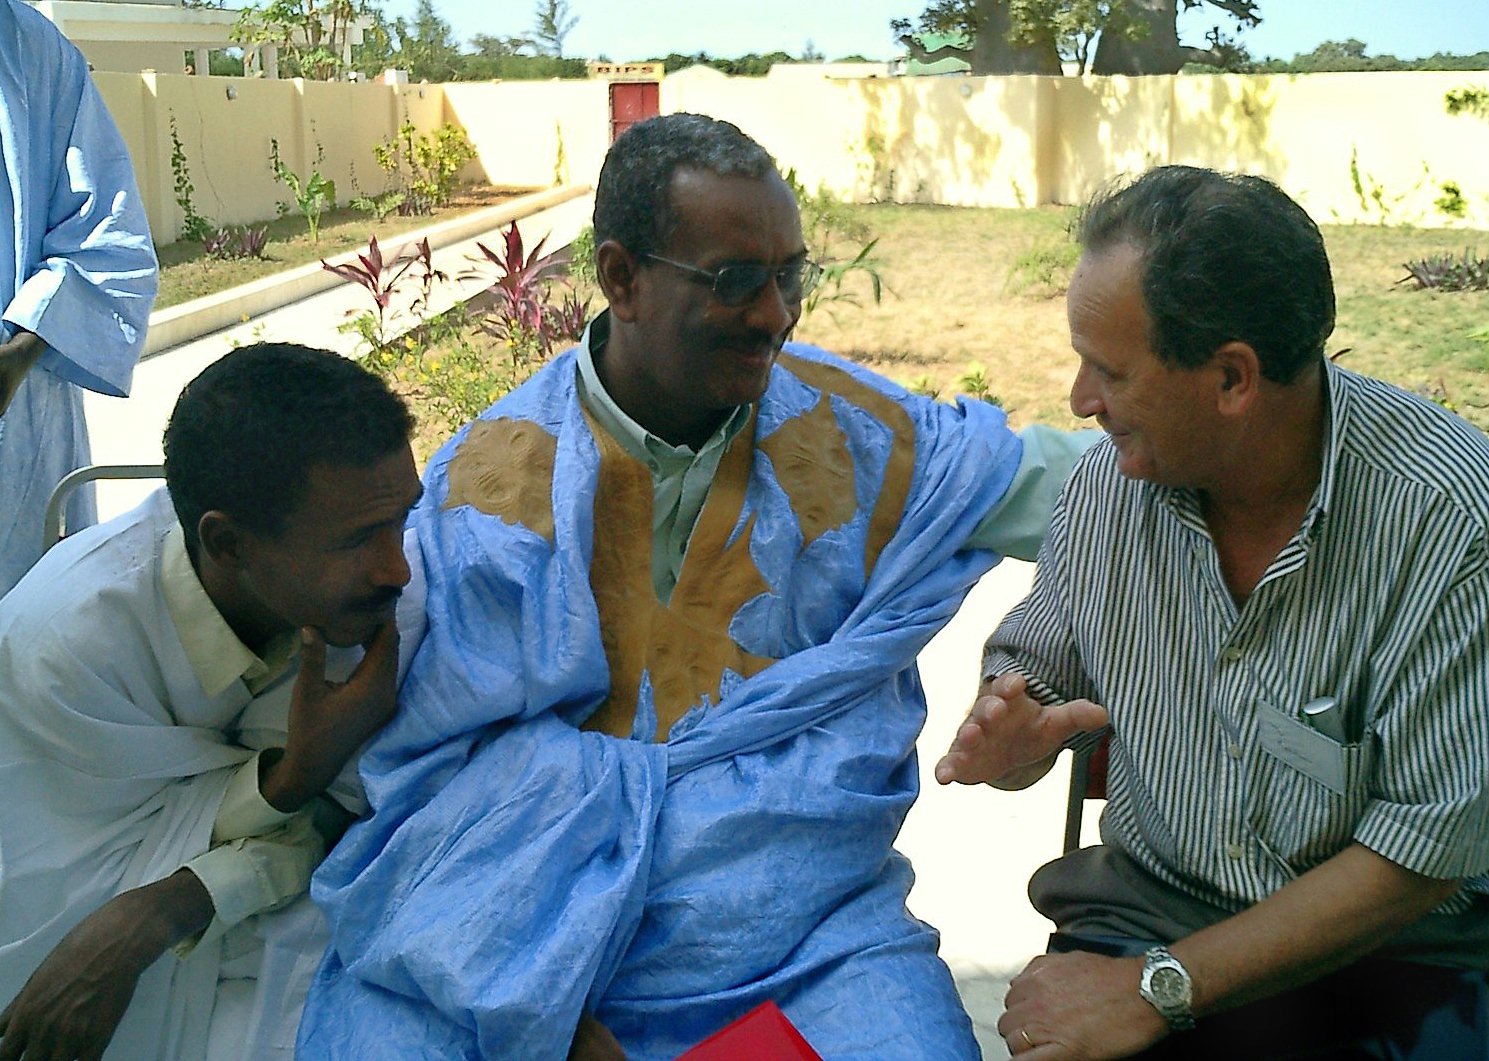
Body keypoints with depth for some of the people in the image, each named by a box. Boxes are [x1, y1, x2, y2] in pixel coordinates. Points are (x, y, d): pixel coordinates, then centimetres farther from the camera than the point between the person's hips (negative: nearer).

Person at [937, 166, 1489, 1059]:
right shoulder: (1109, 481, -4)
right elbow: (1031, 670, 11)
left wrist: (1159, 987, -19)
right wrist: (1008, 740, -14)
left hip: (1399, 958, -1)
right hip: (1149, 911, 2)